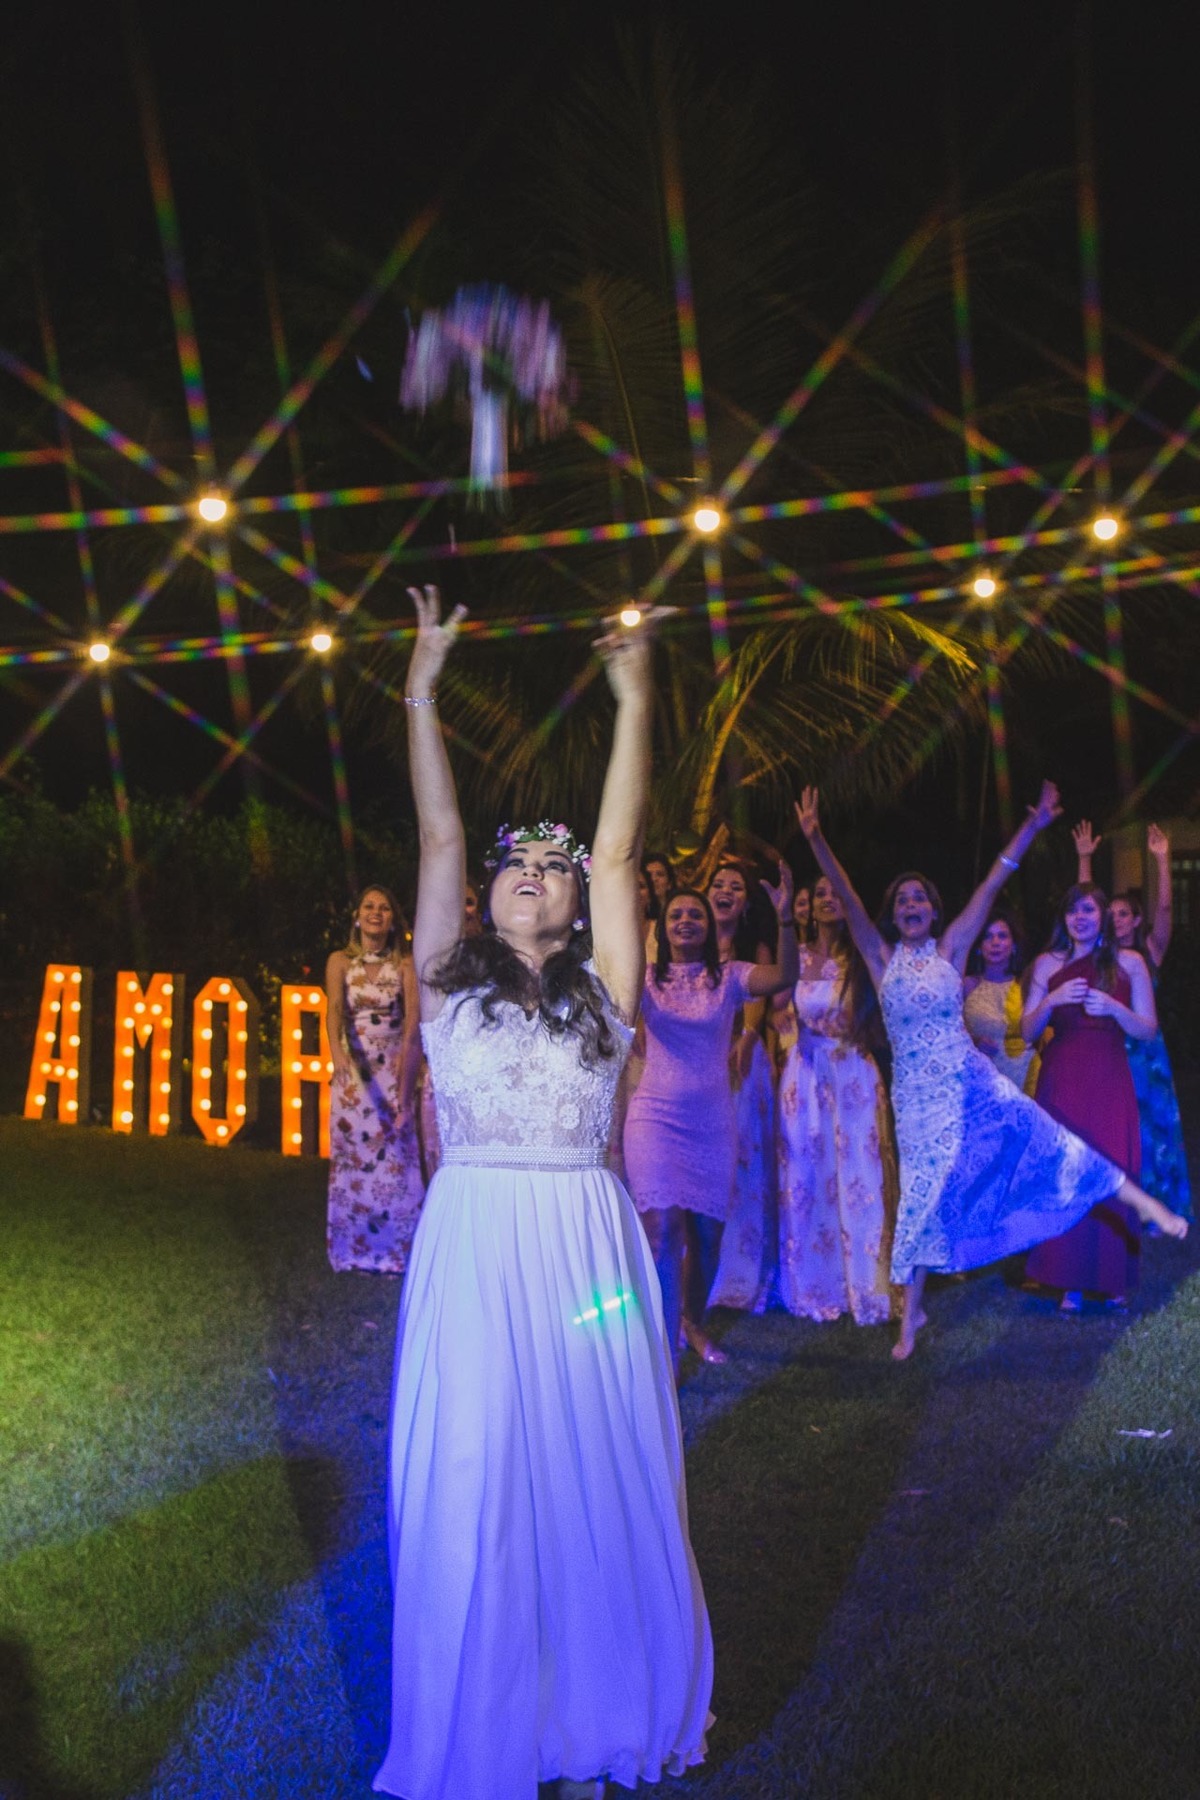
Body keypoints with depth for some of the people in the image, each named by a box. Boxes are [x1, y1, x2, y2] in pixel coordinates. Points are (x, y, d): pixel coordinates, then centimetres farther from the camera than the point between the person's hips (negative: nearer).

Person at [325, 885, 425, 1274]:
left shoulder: (404, 965, 2)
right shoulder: (340, 961, 1)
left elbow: (414, 1015, -10)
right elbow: (334, 1009, -16)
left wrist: (409, 1054, -28)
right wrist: (337, 1051, -35)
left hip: (394, 1069, 0)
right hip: (353, 1068, 0)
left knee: (395, 1158, -2)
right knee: (353, 1157, 2)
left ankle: (396, 1249, 7)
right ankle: (357, 1249, 11)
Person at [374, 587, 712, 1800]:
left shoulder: (602, 993, 5)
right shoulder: (450, 981, 6)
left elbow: (620, 849, 1)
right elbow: (440, 836, 1)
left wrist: (635, 699, -1)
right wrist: (422, 691, -1)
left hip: (586, 1243, 1)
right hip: (473, 1246, 0)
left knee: (598, 1474, 7)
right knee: (469, 1484, 5)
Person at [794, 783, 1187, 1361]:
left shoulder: (950, 947, 1)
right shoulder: (882, 957, 1)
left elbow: (990, 887, -5)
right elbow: (847, 899, -9)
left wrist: (1032, 827, -9)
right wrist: (816, 841, -20)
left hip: (969, 1082, 0)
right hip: (916, 1093, 0)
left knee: (1042, 1138, -11)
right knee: (923, 1192, 4)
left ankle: (1139, 1199, -2)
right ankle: (912, 1313, 16)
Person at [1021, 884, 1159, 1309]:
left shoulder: (1129, 963, 5)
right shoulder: (1048, 964, 7)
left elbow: (1148, 1030, 3)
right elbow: (1028, 1030, 6)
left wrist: (1113, 1008, -15)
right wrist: (1053, 1000, -12)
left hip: (1109, 1083, 0)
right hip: (1062, 1083, 1)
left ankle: (1113, 1278, 11)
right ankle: (1071, 1283, 7)